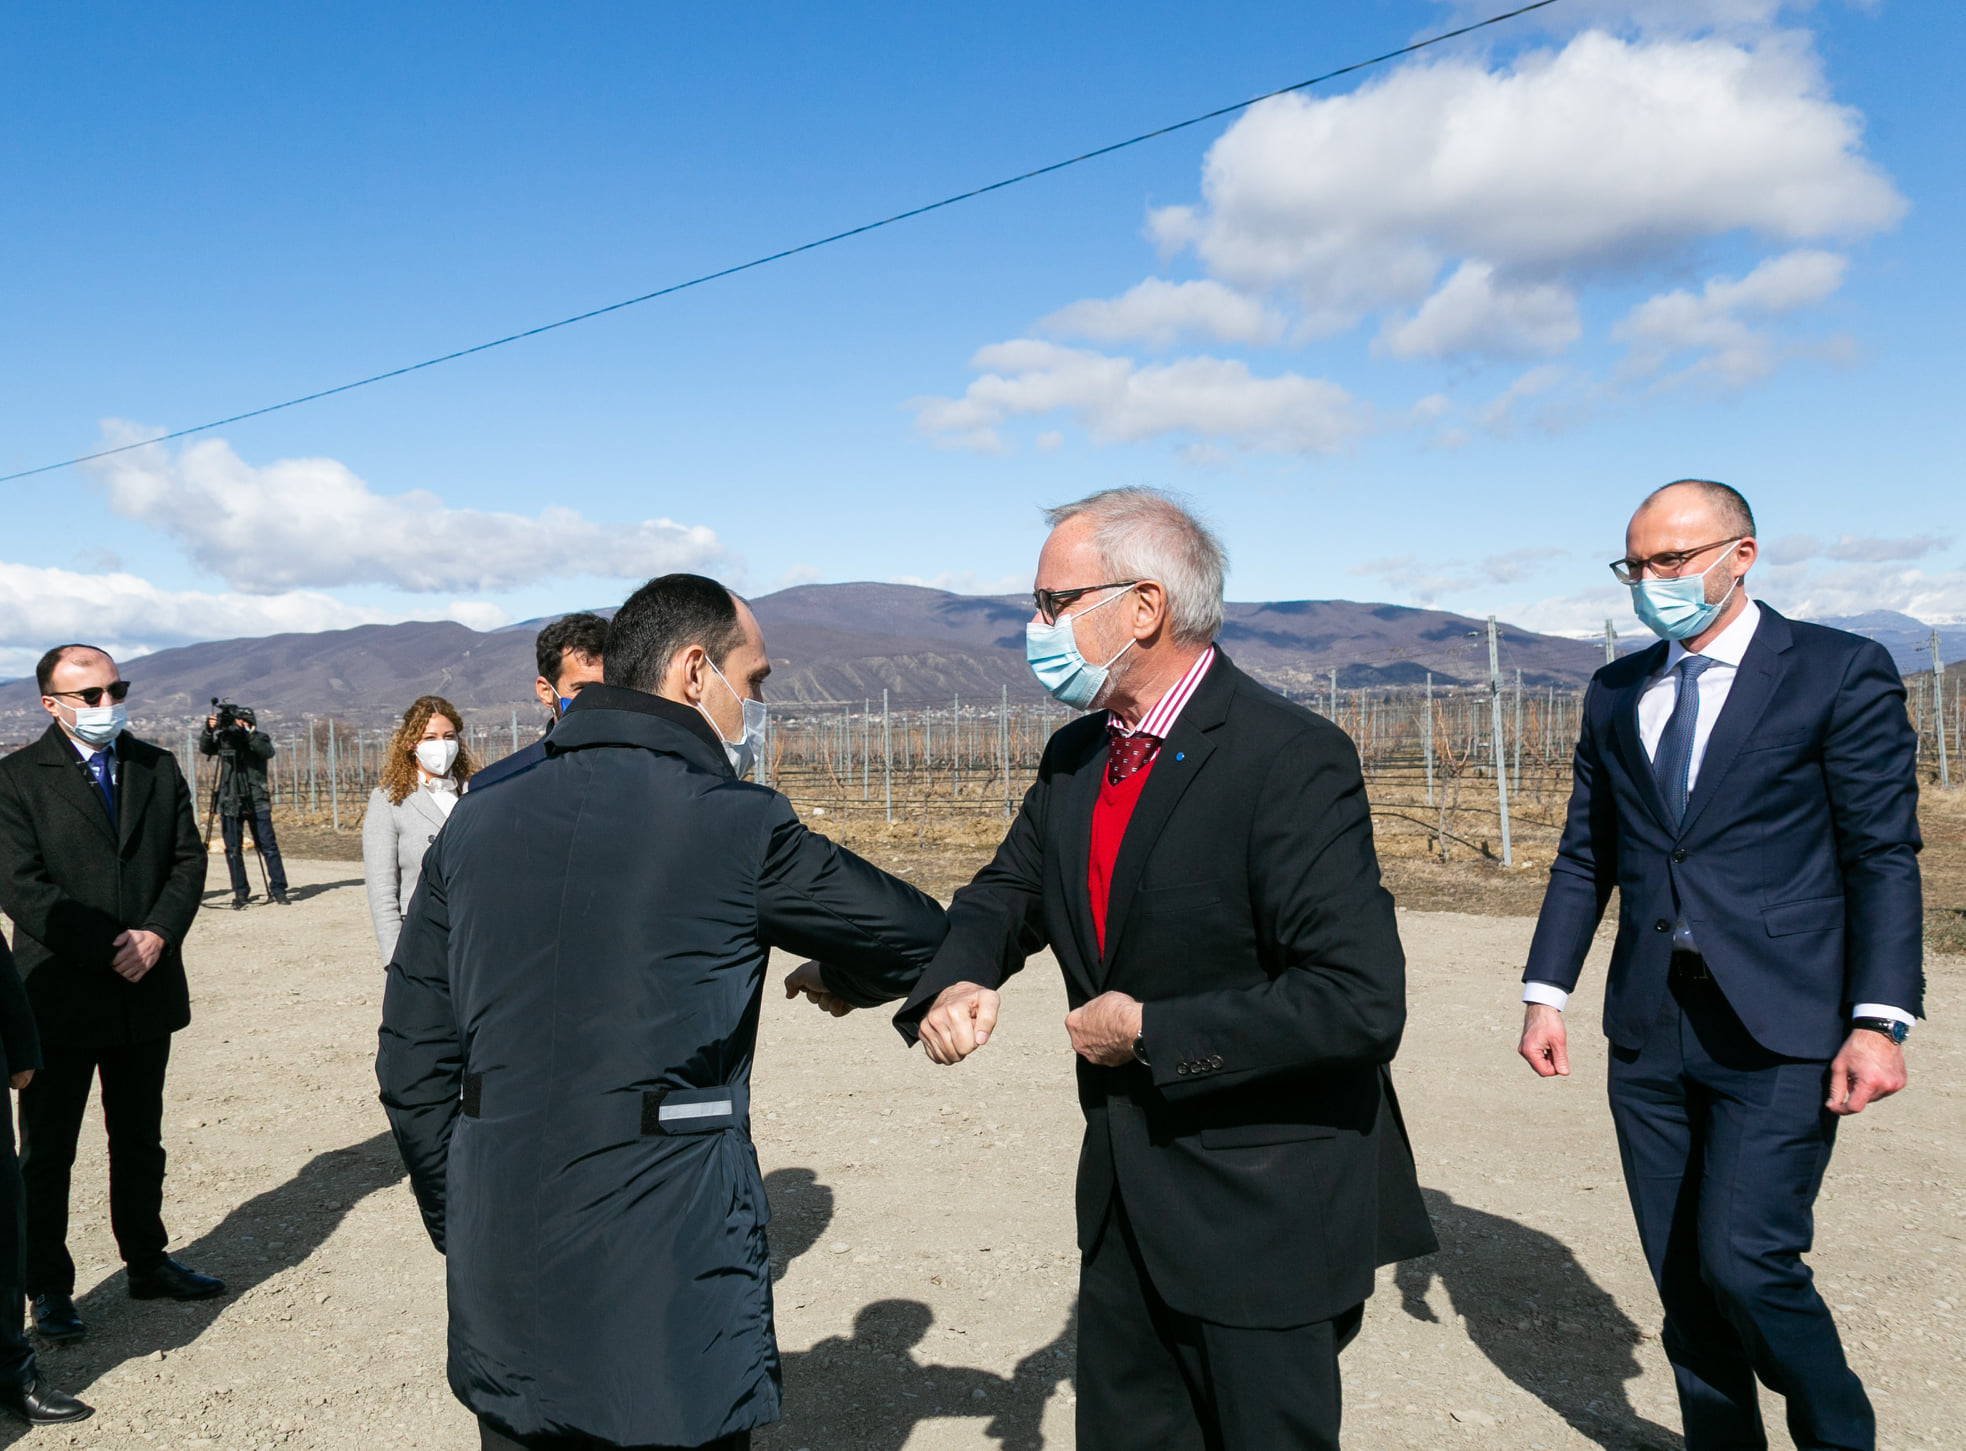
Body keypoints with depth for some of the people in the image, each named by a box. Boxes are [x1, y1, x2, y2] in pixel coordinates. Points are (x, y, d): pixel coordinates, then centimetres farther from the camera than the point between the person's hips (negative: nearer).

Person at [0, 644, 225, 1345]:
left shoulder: (157, 767, 6)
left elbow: (188, 860, 3)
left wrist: (157, 935, -13)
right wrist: (110, 947, -19)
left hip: (147, 991, 4)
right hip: (61, 996, -4)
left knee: (141, 1140, 17)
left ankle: (147, 1263, 31)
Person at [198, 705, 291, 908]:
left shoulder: (259, 738, 5)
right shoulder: (223, 738, 9)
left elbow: (268, 752, -15)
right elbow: (204, 749, -5)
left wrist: (249, 734, -27)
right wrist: (209, 731, -22)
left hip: (257, 801, -2)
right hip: (230, 802, 2)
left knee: (268, 846, -4)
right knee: (233, 849, 2)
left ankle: (278, 889, 1)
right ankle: (241, 892, 10)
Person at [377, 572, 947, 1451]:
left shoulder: (476, 824, 3)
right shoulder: (738, 826, -11)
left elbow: (411, 1065, 6)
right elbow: (920, 934, 2)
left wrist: (462, 1228, 17)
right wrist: (841, 977, 23)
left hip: (502, 1285, 5)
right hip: (669, 1290, -5)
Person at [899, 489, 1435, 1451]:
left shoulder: (1291, 760, -22)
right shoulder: (1075, 758, 3)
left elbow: (1360, 1002, -28)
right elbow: (1009, 890, 13)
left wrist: (1152, 1033, -21)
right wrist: (955, 980, -11)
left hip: (1262, 1210, -7)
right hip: (1127, 1194, 8)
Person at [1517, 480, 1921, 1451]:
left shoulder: (1841, 673, -3)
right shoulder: (1615, 693, 11)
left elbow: (1884, 856, -6)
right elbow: (1584, 857, 13)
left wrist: (1880, 1021, -13)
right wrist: (1545, 994, 7)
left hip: (1779, 1029, -5)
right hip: (1649, 1032, 5)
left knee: (1744, 1261, -10)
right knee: (1682, 1278, 11)